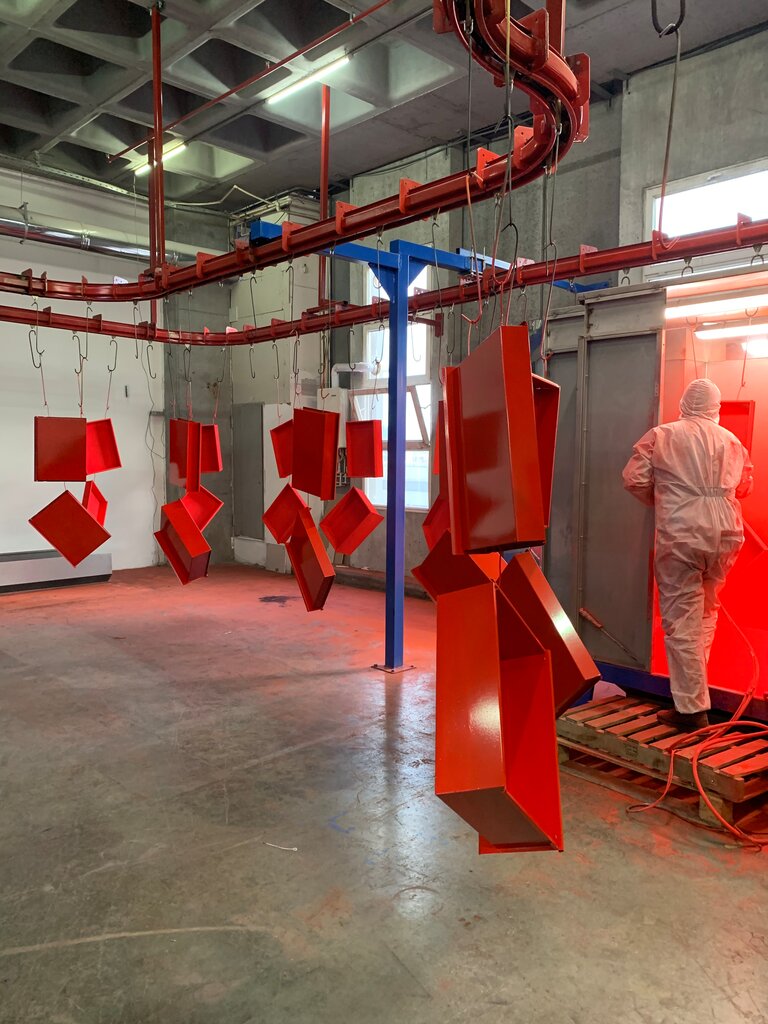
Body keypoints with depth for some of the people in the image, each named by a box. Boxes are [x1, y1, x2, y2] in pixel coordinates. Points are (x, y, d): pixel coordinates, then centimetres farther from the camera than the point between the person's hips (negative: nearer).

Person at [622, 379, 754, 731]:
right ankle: (694, 685, 28)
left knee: (682, 620, 0)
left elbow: (634, 478, -2)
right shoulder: (732, 441, 12)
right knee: (707, 611, 22)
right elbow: (744, 486, 23)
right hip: (726, 534, 5)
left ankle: (691, 708, 2)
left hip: (681, 534, -4)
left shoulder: (662, 436, 1)